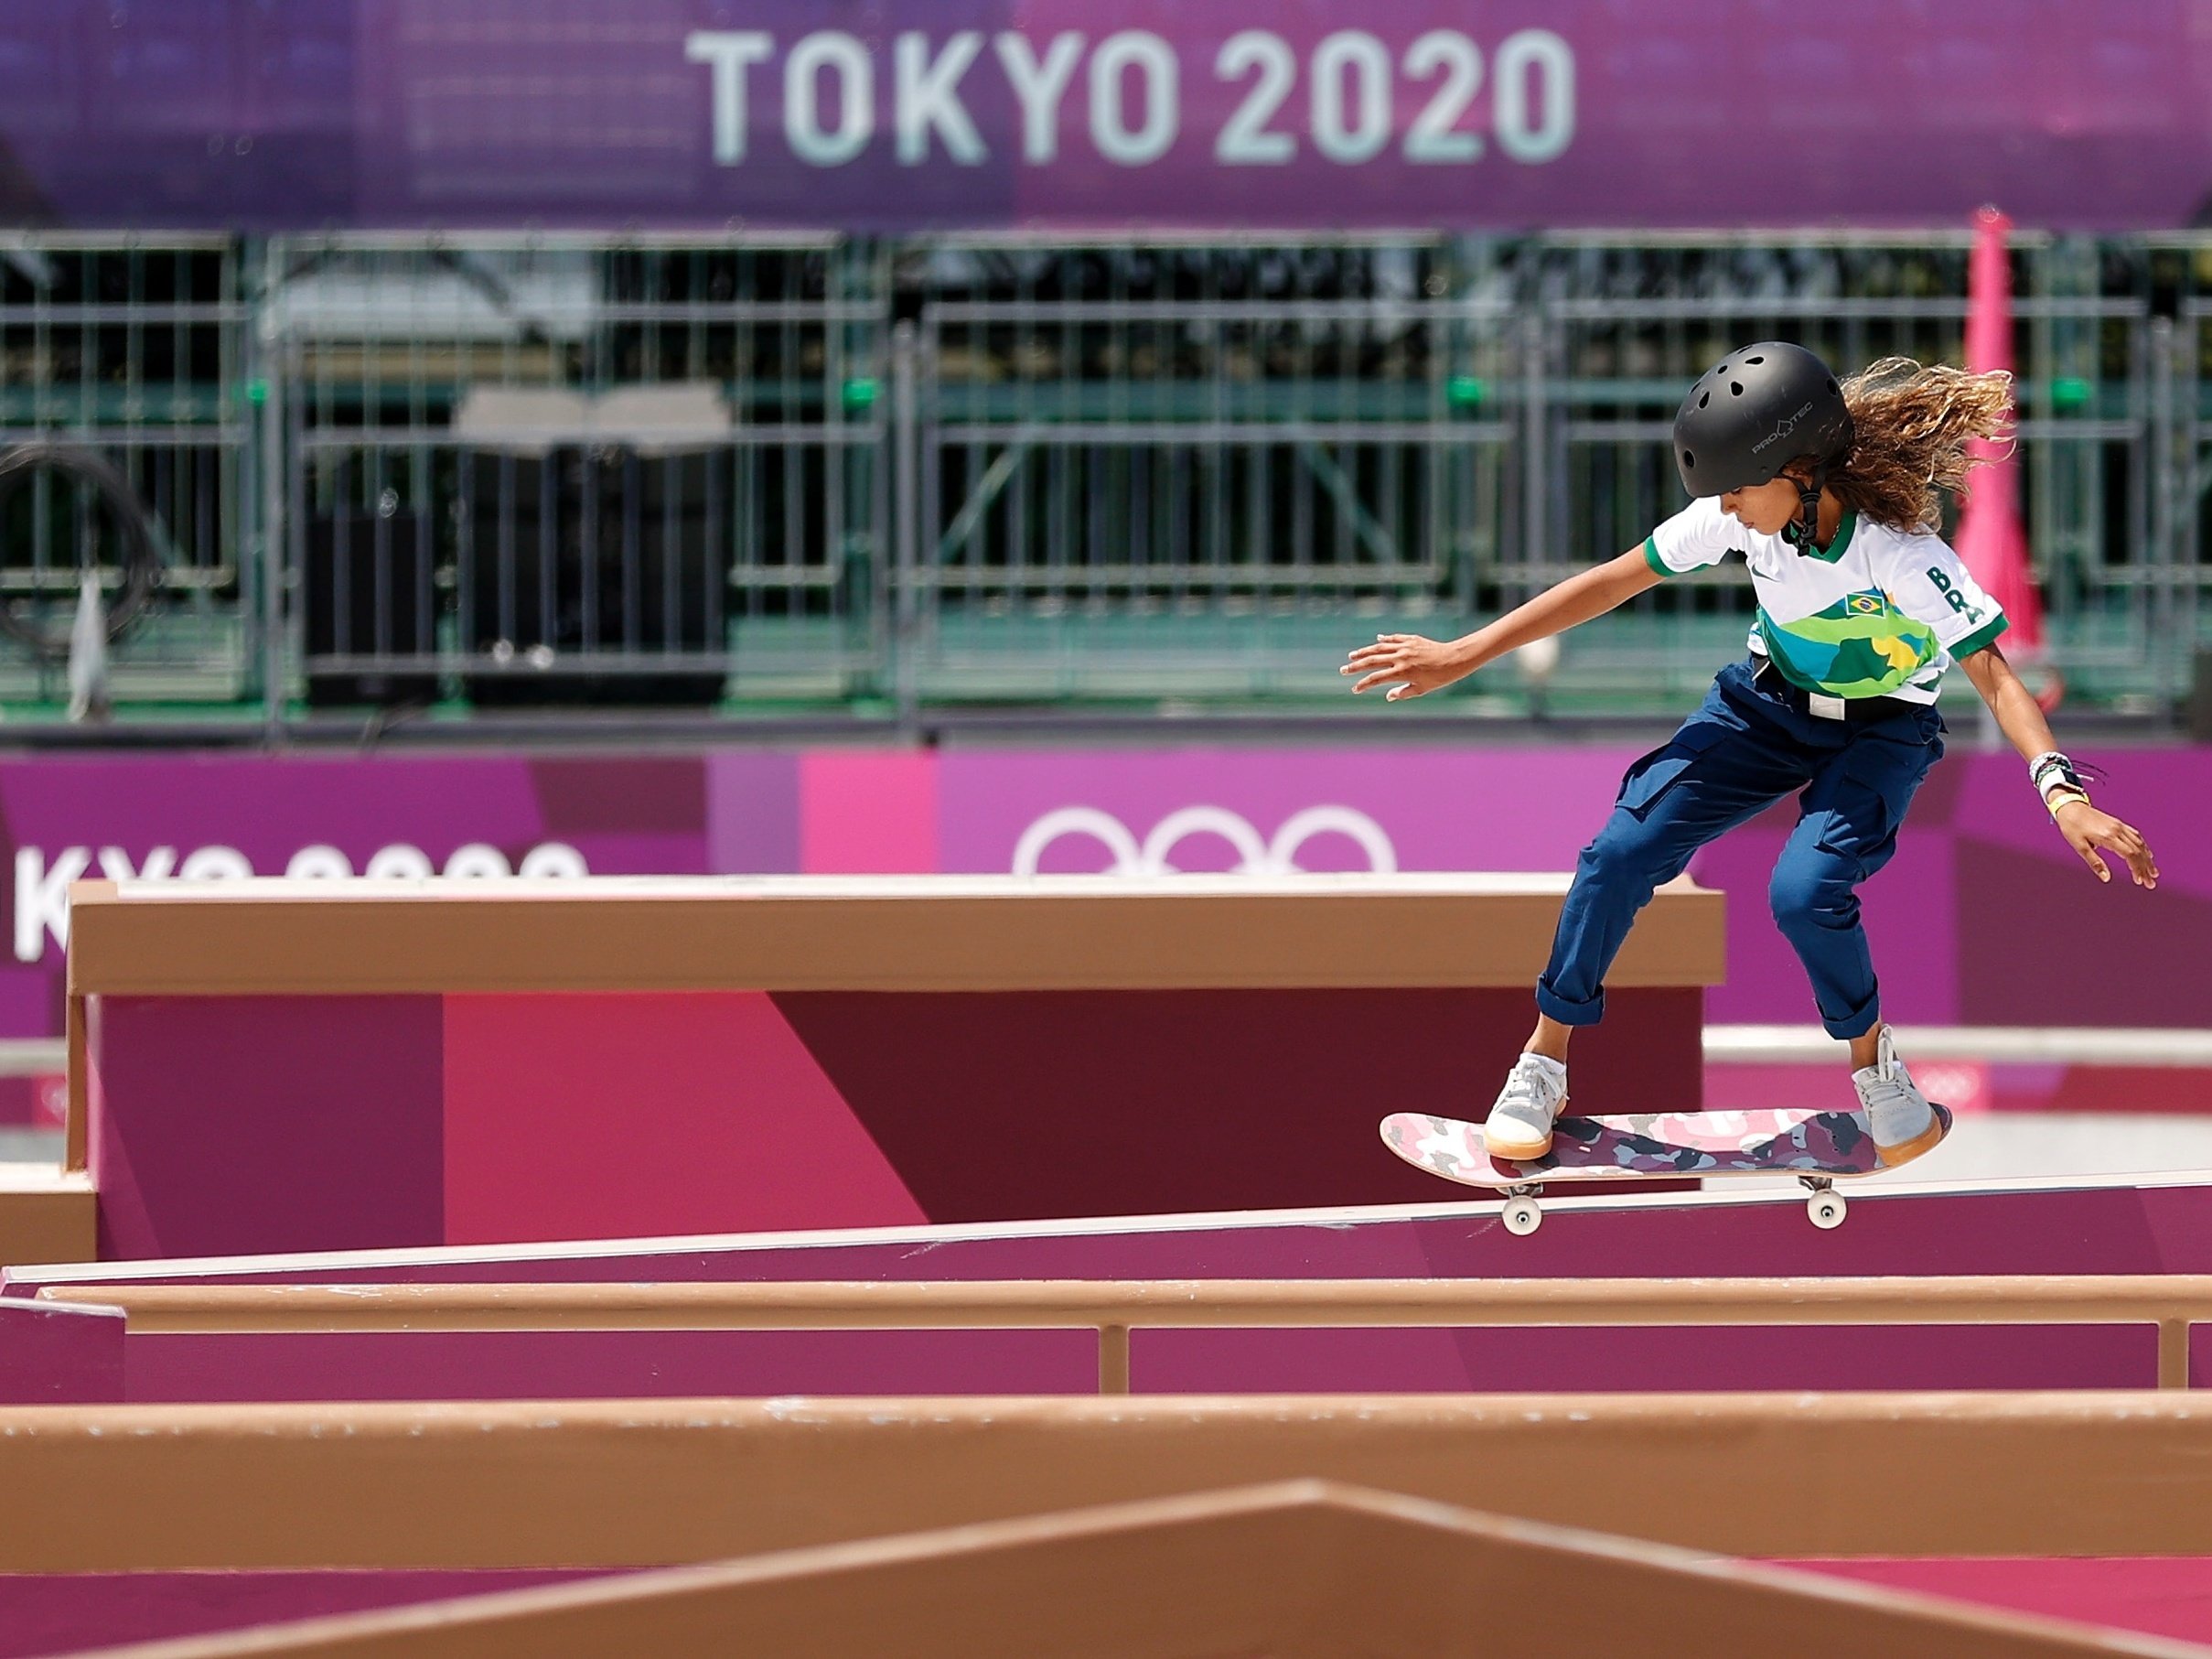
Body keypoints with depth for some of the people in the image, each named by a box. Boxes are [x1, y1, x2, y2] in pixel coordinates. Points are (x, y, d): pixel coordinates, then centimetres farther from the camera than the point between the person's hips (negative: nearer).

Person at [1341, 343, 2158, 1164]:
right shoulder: (1745, 513, -19)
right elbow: (1615, 580, -10)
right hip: (1766, 705, 4)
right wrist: (1462, 656, -8)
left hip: (1877, 734, -4)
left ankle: (1875, 1066, 0)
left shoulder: (1901, 555, -33)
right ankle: (1540, 1072, 2)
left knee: (1804, 893, -29)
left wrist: (2065, 795, -50)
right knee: (1622, 850, -13)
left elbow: (1994, 676, -34)